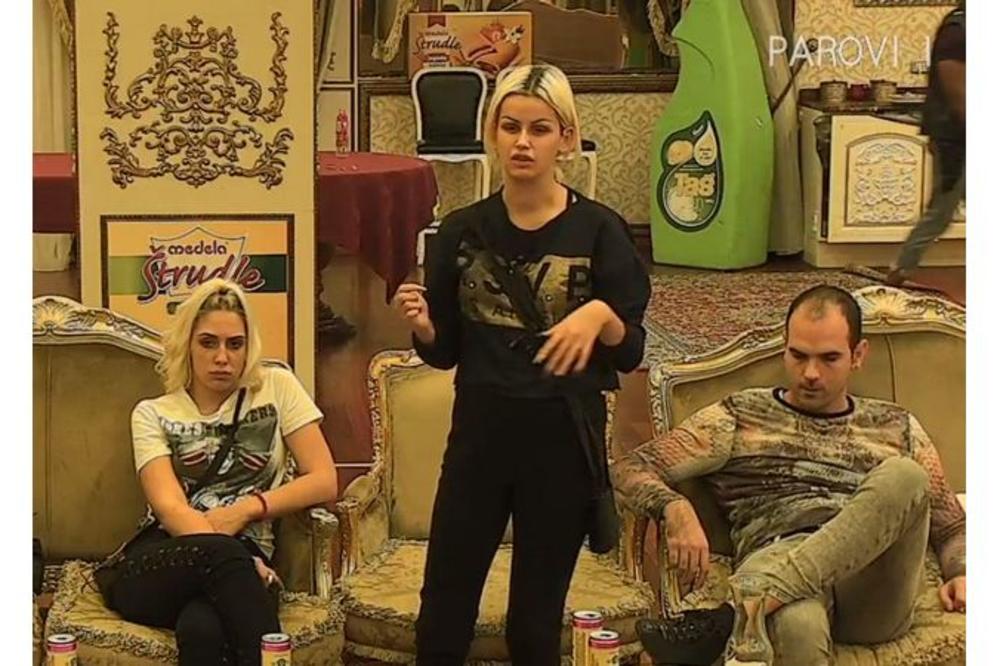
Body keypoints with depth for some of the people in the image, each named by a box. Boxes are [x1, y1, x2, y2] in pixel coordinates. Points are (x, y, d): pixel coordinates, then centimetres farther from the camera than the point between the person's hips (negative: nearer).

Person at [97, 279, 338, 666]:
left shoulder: (277, 388, 15)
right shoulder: (153, 415, 14)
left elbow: (324, 482, 7)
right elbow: (169, 507, -3)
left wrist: (246, 508, -6)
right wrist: (219, 540, -22)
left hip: (243, 561, 0)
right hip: (161, 562, 1)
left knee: (202, 628, -39)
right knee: (219, 552, -38)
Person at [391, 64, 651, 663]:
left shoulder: (598, 230, -5)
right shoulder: (463, 230, 3)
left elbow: (631, 351, -4)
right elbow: (445, 351, 9)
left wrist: (601, 316, -24)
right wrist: (421, 325, -12)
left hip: (563, 442, -2)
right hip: (480, 437, 2)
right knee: (442, 615, 5)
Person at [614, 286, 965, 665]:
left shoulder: (897, 428, 30)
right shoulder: (740, 417, 22)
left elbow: (951, 526, 30)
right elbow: (632, 469, 13)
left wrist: (961, 574, 5)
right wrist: (675, 509, -11)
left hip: (875, 590, 3)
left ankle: (746, 607, -43)